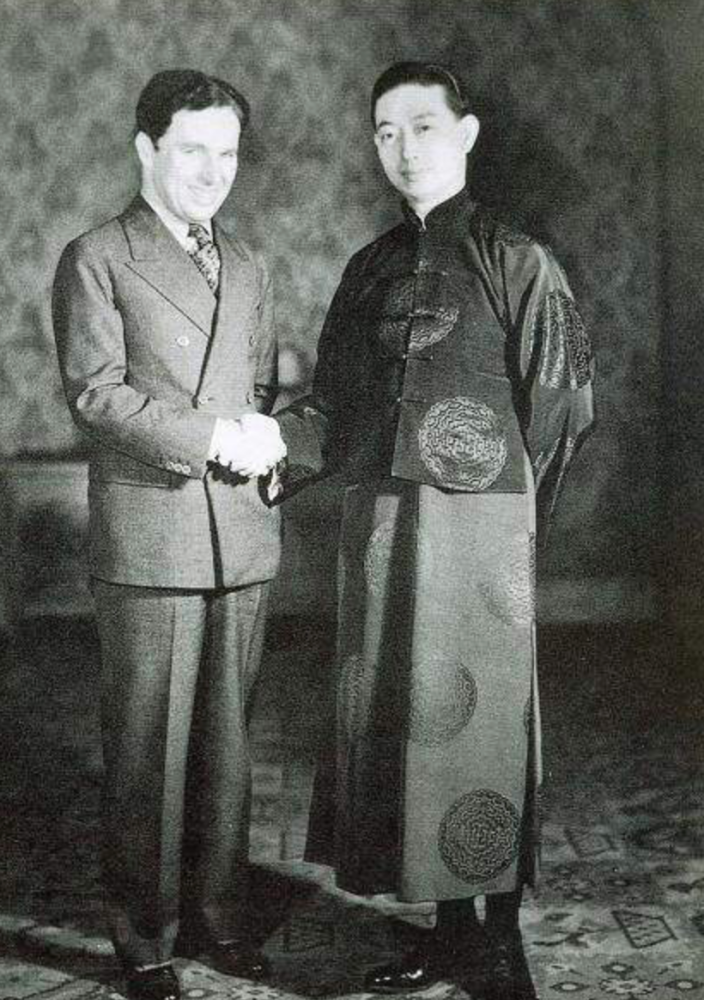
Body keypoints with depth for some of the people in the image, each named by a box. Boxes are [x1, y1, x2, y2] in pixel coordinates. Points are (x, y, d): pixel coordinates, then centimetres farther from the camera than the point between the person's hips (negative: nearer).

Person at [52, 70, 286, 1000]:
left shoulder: (248, 266, 19)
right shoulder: (95, 259, 1)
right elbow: (96, 393, -9)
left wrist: (262, 435, 1)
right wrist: (214, 438, -14)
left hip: (243, 537, 5)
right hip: (148, 538, -5)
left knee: (226, 739, 10)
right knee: (147, 747, 1)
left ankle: (220, 914, 23)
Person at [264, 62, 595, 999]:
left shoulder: (517, 261, -2)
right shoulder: (370, 268, 13)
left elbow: (558, 407, -1)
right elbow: (335, 408, 12)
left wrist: (501, 519, 4)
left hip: (476, 528, -5)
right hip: (376, 526, 6)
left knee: (478, 720, 0)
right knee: (396, 716, 9)